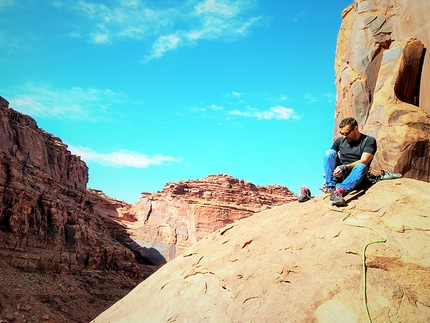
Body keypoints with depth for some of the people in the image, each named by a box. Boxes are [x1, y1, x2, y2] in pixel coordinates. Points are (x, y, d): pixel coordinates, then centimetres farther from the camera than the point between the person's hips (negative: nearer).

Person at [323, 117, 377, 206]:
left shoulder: (369, 141, 1)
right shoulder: (340, 141, 13)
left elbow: (364, 161, -14)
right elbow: (329, 157, 10)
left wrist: (346, 167, -29)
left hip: (354, 176, -3)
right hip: (338, 175, 3)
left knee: (361, 167, -36)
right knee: (330, 152, -20)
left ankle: (339, 190, -59)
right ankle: (332, 189, -35)